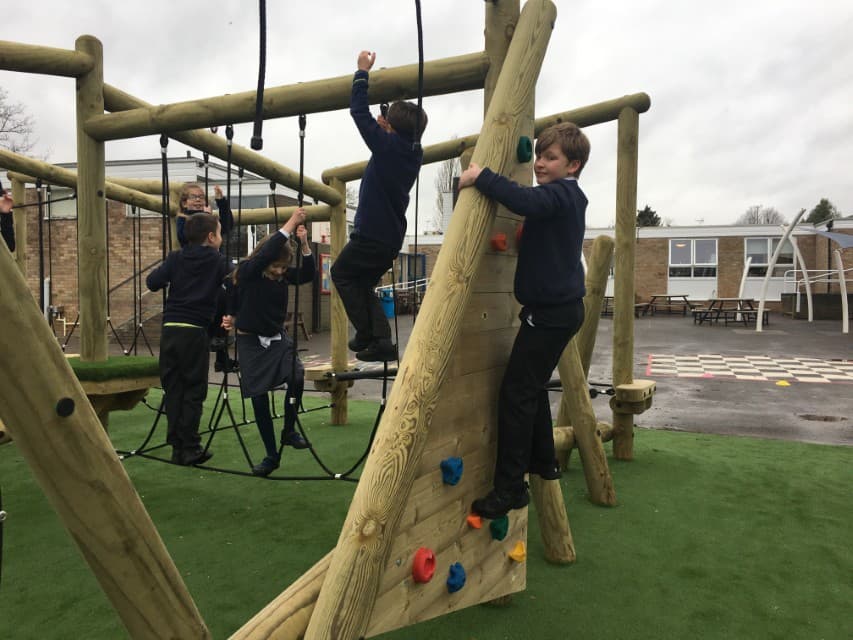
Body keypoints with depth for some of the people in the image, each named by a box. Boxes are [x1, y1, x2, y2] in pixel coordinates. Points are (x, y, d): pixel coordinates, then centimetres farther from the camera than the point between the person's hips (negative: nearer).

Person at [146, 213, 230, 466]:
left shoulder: (176, 258, 8)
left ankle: (177, 446, 14)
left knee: (173, 389, 10)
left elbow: (152, 282, 2)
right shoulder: (218, 261, 1)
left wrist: (167, 272, 20)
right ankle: (190, 448, 5)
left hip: (170, 330, 4)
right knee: (193, 390, 4)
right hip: (195, 331, -3)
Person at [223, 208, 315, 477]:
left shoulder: (284, 274, -3)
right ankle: (271, 455, 13)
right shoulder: (247, 271, -16)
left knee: (297, 376, -23)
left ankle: (289, 430, 0)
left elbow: (308, 275, -9)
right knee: (259, 398, -1)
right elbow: (266, 253, -30)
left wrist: (304, 243, -21)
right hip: (250, 341, -3)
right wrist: (290, 224, -30)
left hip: (277, 337, 3)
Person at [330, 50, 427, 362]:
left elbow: (359, 111, -9)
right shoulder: (413, 154, 8)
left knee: (341, 273, 13)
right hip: (391, 239, 8)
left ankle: (367, 334, 6)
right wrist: (387, 125, 18)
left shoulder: (387, 145, -14)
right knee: (363, 284, 20)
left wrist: (362, 71, 1)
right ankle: (381, 339, 7)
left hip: (370, 235, -8)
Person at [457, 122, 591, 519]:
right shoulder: (565, 197, 17)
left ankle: (509, 489, -5)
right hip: (559, 307, 11)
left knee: (516, 393, -10)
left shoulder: (559, 193, -15)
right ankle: (543, 462, 34)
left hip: (551, 311, -11)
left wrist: (482, 177, -32)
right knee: (531, 387, 20)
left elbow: (525, 201, -36)